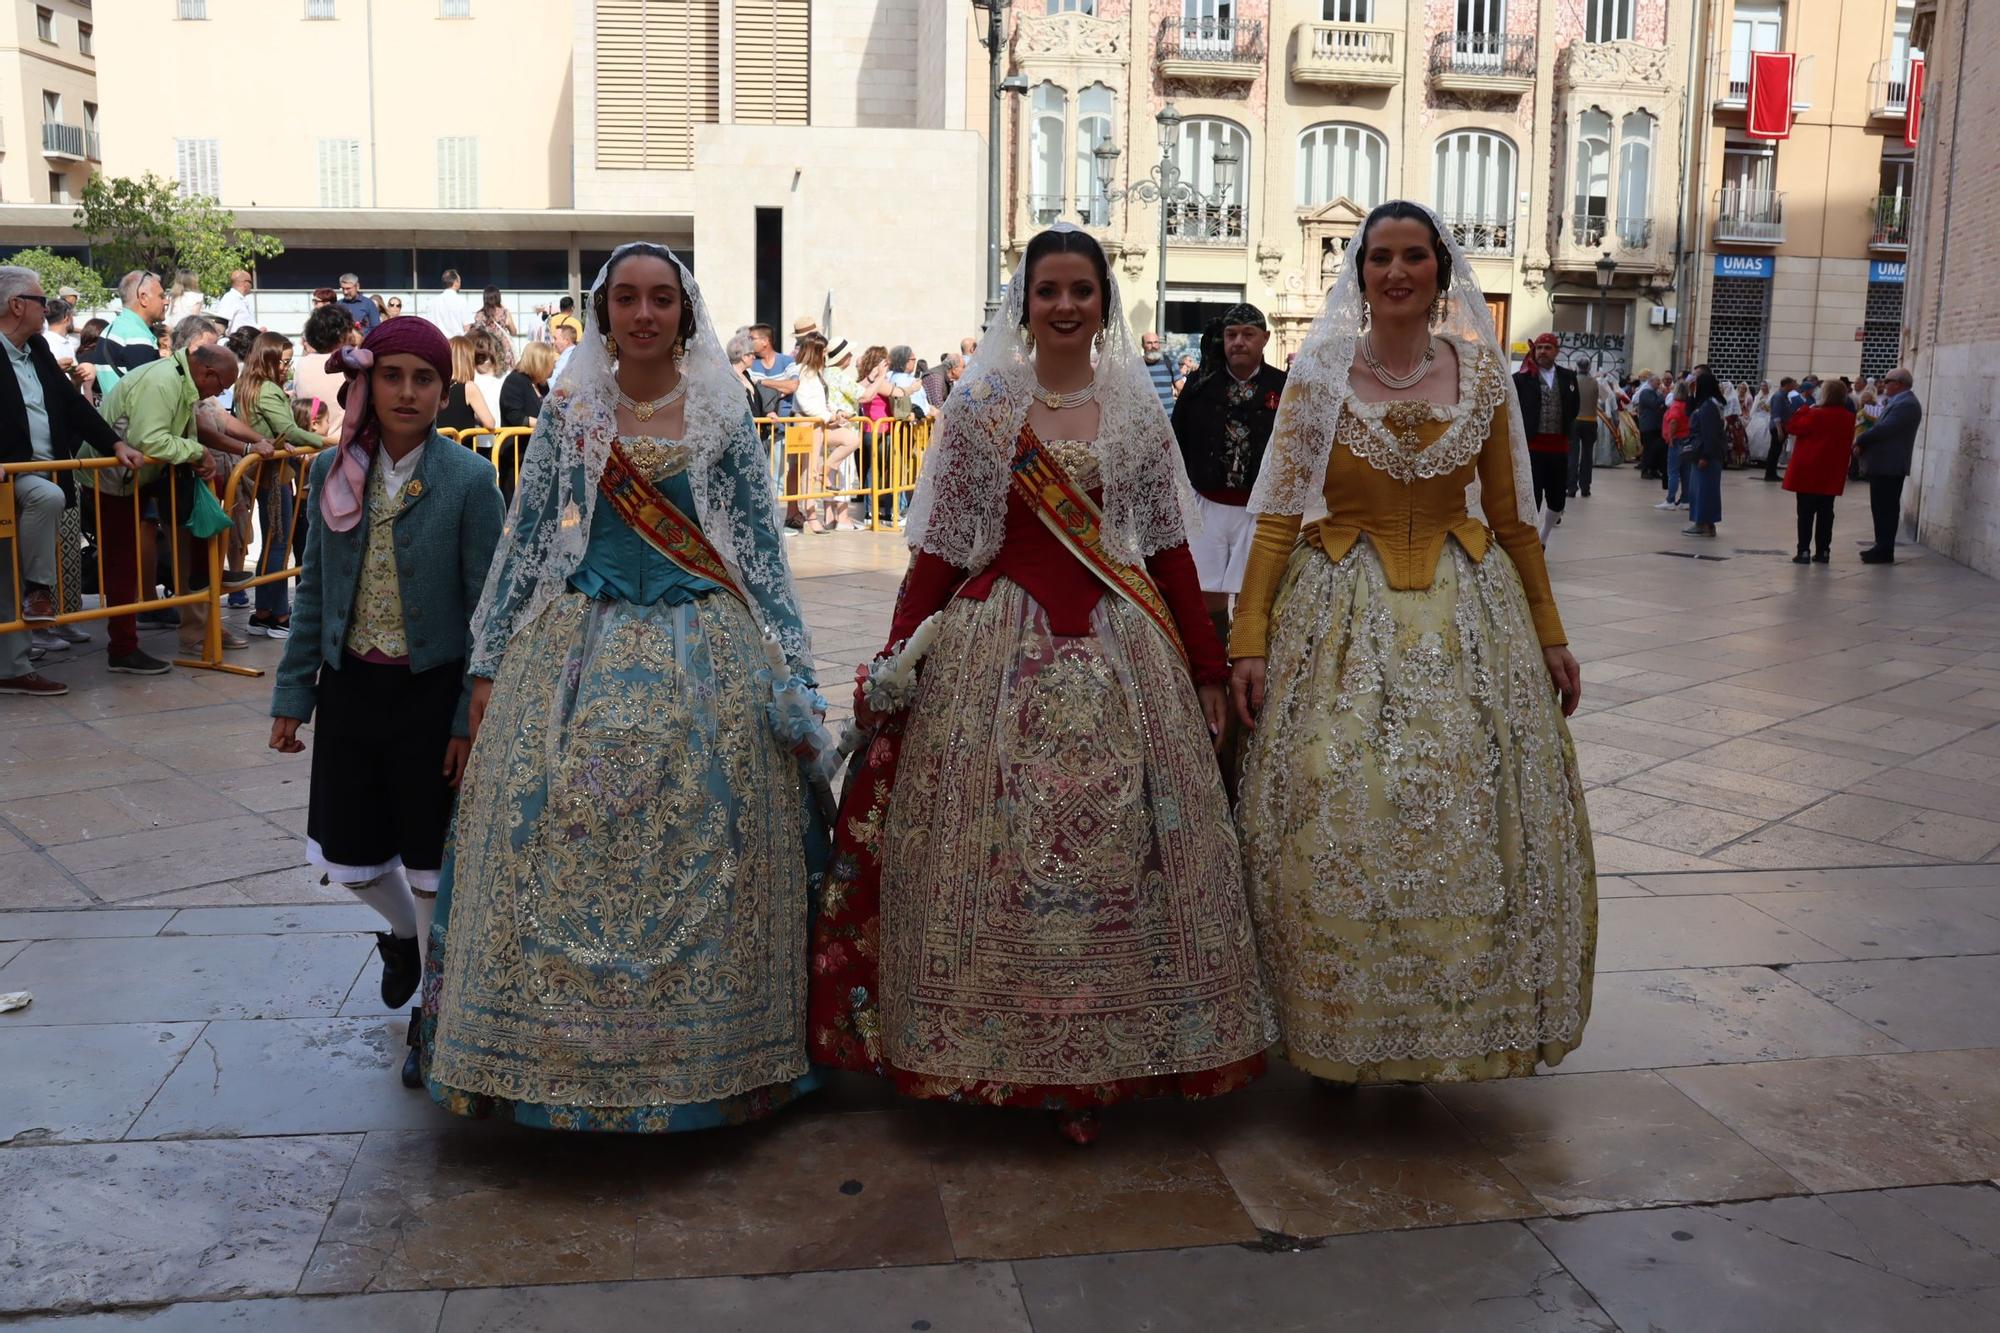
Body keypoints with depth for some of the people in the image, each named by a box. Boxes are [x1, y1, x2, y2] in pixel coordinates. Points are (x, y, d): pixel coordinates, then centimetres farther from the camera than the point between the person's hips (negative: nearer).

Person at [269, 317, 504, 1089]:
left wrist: (472, 717, -13)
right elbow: (314, 591, 7)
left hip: (432, 691, -4)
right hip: (351, 685, 4)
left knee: (430, 864, 6)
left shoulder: (468, 481, -12)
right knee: (346, 855, 13)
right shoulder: (333, 472, 1)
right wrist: (293, 694, 6)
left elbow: (486, 609, -10)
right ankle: (404, 932, 46)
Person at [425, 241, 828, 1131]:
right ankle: (561, 1053, 15)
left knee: (698, 854, 0)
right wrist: (490, 663, 5)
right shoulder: (568, 411, 7)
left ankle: (703, 1054, 16)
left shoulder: (722, 416, 4)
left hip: (703, 658, -1)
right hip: (576, 653, 1)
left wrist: (789, 676, 0)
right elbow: (524, 538, 8)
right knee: (554, 850, -1)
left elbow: (761, 549, 5)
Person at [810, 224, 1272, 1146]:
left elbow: (1167, 546, 10)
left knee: (1116, 851, 3)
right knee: (999, 849, 0)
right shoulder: (980, 405, 2)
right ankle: (1007, 1062, 16)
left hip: (1118, 646, 2)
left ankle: (1102, 1056, 18)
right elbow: (940, 550, 1)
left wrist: (1207, 669, 9)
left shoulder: (1137, 408, 8)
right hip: (1002, 646, -2)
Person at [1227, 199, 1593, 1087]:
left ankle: (1452, 1021, 22)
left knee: (1465, 817, 3)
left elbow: (1512, 515, 11)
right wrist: (1249, 641, -11)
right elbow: (1277, 516, -4)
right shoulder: (1321, 373, -1)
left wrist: (1550, 637, 11)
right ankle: (1343, 1028, 16)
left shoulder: (1481, 373, 6)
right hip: (1343, 610, -2)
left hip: (1465, 608, 2)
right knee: (1338, 821, -3)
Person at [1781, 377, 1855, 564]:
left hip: (1808, 471, -5)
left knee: (1806, 512, -1)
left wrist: (1804, 410, -1)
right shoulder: (1848, 418, 4)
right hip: (1832, 473, 5)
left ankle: (1804, 551, -3)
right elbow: (1848, 444, 16)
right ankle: (1823, 551, 12)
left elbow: (1793, 427, -10)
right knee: (1825, 513, 10)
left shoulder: (1816, 415, -16)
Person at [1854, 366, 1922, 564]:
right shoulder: (1897, 402, 18)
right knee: (1881, 509, 14)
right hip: (1883, 465, 10)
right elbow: (1882, 426, 17)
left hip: (1889, 466, -10)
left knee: (1886, 509, -6)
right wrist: (1862, 441, 0)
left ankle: (1885, 551, -3)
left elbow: (1884, 429, -23)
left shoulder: (1906, 404, -16)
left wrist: (1859, 439, -11)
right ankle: (1882, 548, 20)